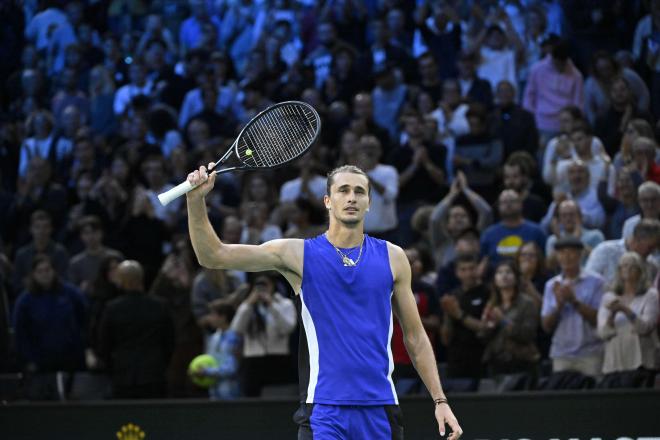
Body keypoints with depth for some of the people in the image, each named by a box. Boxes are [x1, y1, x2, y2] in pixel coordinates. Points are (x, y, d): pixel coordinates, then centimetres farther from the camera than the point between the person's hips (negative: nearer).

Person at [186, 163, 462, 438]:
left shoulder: (392, 258, 9)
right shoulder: (299, 254, 3)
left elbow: (415, 337, 14)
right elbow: (214, 256, -3)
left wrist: (439, 400, 7)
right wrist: (196, 200, -18)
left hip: (381, 410, 2)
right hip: (323, 412, -2)